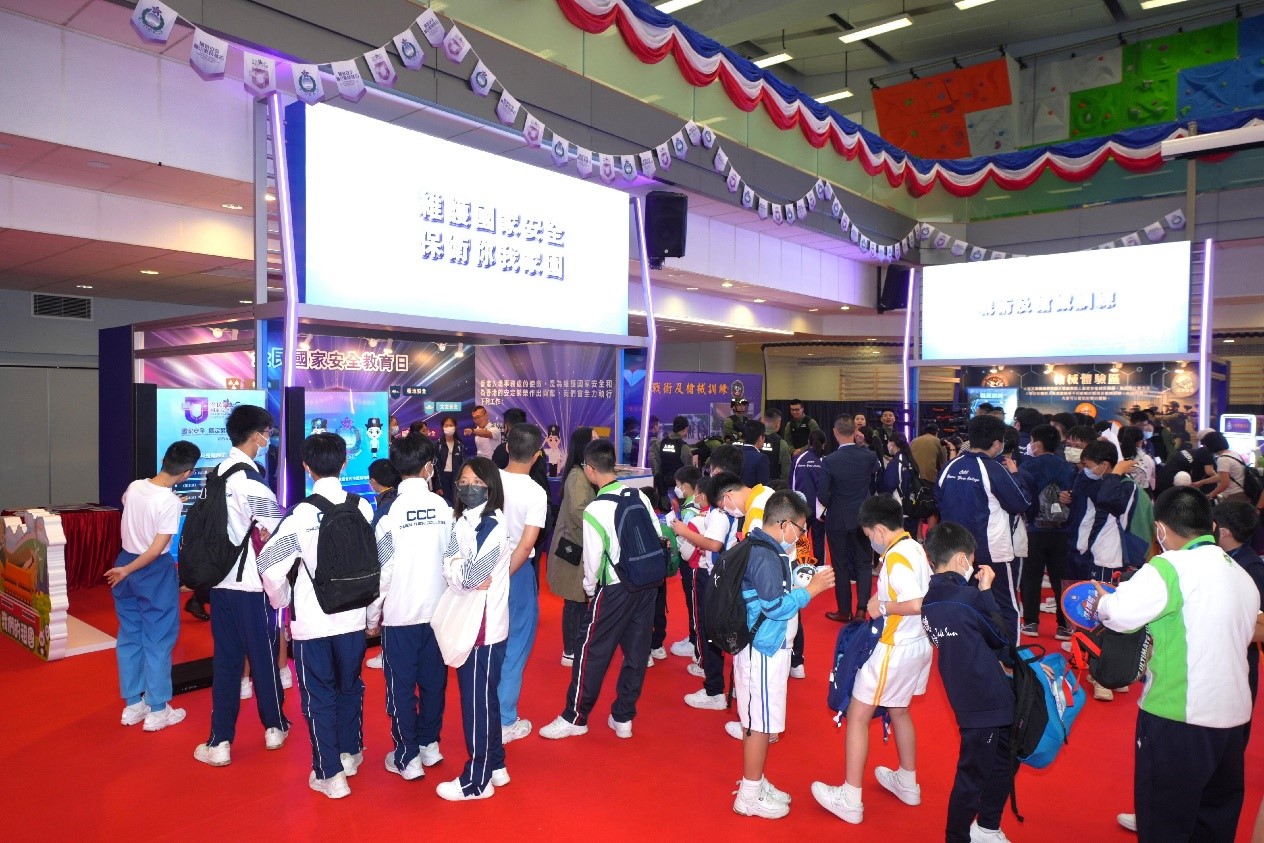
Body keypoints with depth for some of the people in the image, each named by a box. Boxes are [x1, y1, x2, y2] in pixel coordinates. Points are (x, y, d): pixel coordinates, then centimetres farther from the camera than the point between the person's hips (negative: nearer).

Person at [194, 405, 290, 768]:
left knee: (225, 659, 11)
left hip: (220, 581, 6)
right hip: (253, 584, -6)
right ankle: (274, 727, 26)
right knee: (264, 655, 10)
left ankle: (220, 742, 14)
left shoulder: (216, 475, 6)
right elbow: (272, 538, -18)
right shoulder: (253, 480, -16)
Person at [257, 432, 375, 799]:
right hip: (353, 616, 3)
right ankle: (349, 753, 38)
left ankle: (329, 773, 18)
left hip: (312, 621, -3)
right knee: (350, 687, 22)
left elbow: (269, 563, -16)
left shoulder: (302, 514, -17)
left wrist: (281, 600, 3)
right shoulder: (363, 508, -7)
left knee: (319, 696, 11)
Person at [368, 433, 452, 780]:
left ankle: (408, 758, 17)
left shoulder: (391, 512, -12)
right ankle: (429, 744, 30)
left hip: (400, 613, -3)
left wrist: (372, 616, 2)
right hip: (436, 609, 3)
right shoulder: (443, 507, -6)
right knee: (433, 680, 16)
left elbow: (382, 571, -9)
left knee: (401, 686, 9)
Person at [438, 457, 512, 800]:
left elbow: (469, 577, -24)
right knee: (484, 698, 18)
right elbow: (450, 572, 2)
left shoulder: (493, 526, -17)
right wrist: (463, 575, -16)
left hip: (484, 626, -8)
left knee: (477, 702, 2)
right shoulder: (463, 521, 9)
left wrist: (456, 567, -5)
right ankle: (495, 765, 32)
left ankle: (476, 781, 15)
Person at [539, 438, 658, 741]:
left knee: (593, 652, 7)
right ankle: (623, 717, 24)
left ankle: (575, 718, 19)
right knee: (637, 650, 13)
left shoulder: (594, 510, -17)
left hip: (615, 589, -6)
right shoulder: (639, 496, -2)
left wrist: (589, 588, 7)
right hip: (648, 582, 6)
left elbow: (593, 559, -11)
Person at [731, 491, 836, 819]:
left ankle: (754, 782, 32)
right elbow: (776, 607, -23)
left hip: (764, 647, 10)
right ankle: (750, 796, 14)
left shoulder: (760, 547, 8)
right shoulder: (766, 556, -23)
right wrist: (811, 589, -16)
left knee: (757, 721, 19)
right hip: (763, 650, -10)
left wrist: (802, 584, 9)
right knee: (760, 723, 2)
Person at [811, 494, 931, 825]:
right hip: (919, 644, 9)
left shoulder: (896, 556, -22)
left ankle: (850, 799, 6)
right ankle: (907, 783, 42)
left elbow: (916, 604, -33)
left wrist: (883, 606, -18)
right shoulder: (915, 548, 4)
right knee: (898, 710, 26)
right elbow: (928, 593, 12)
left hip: (895, 649, -9)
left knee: (857, 715, 1)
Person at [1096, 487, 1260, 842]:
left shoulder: (1171, 567, -17)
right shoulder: (1242, 575, 9)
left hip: (1177, 719, -8)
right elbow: (1247, 634, 17)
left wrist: (1101, 600, -4)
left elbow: (1120, 613, -26)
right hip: (1234, 718, 8)